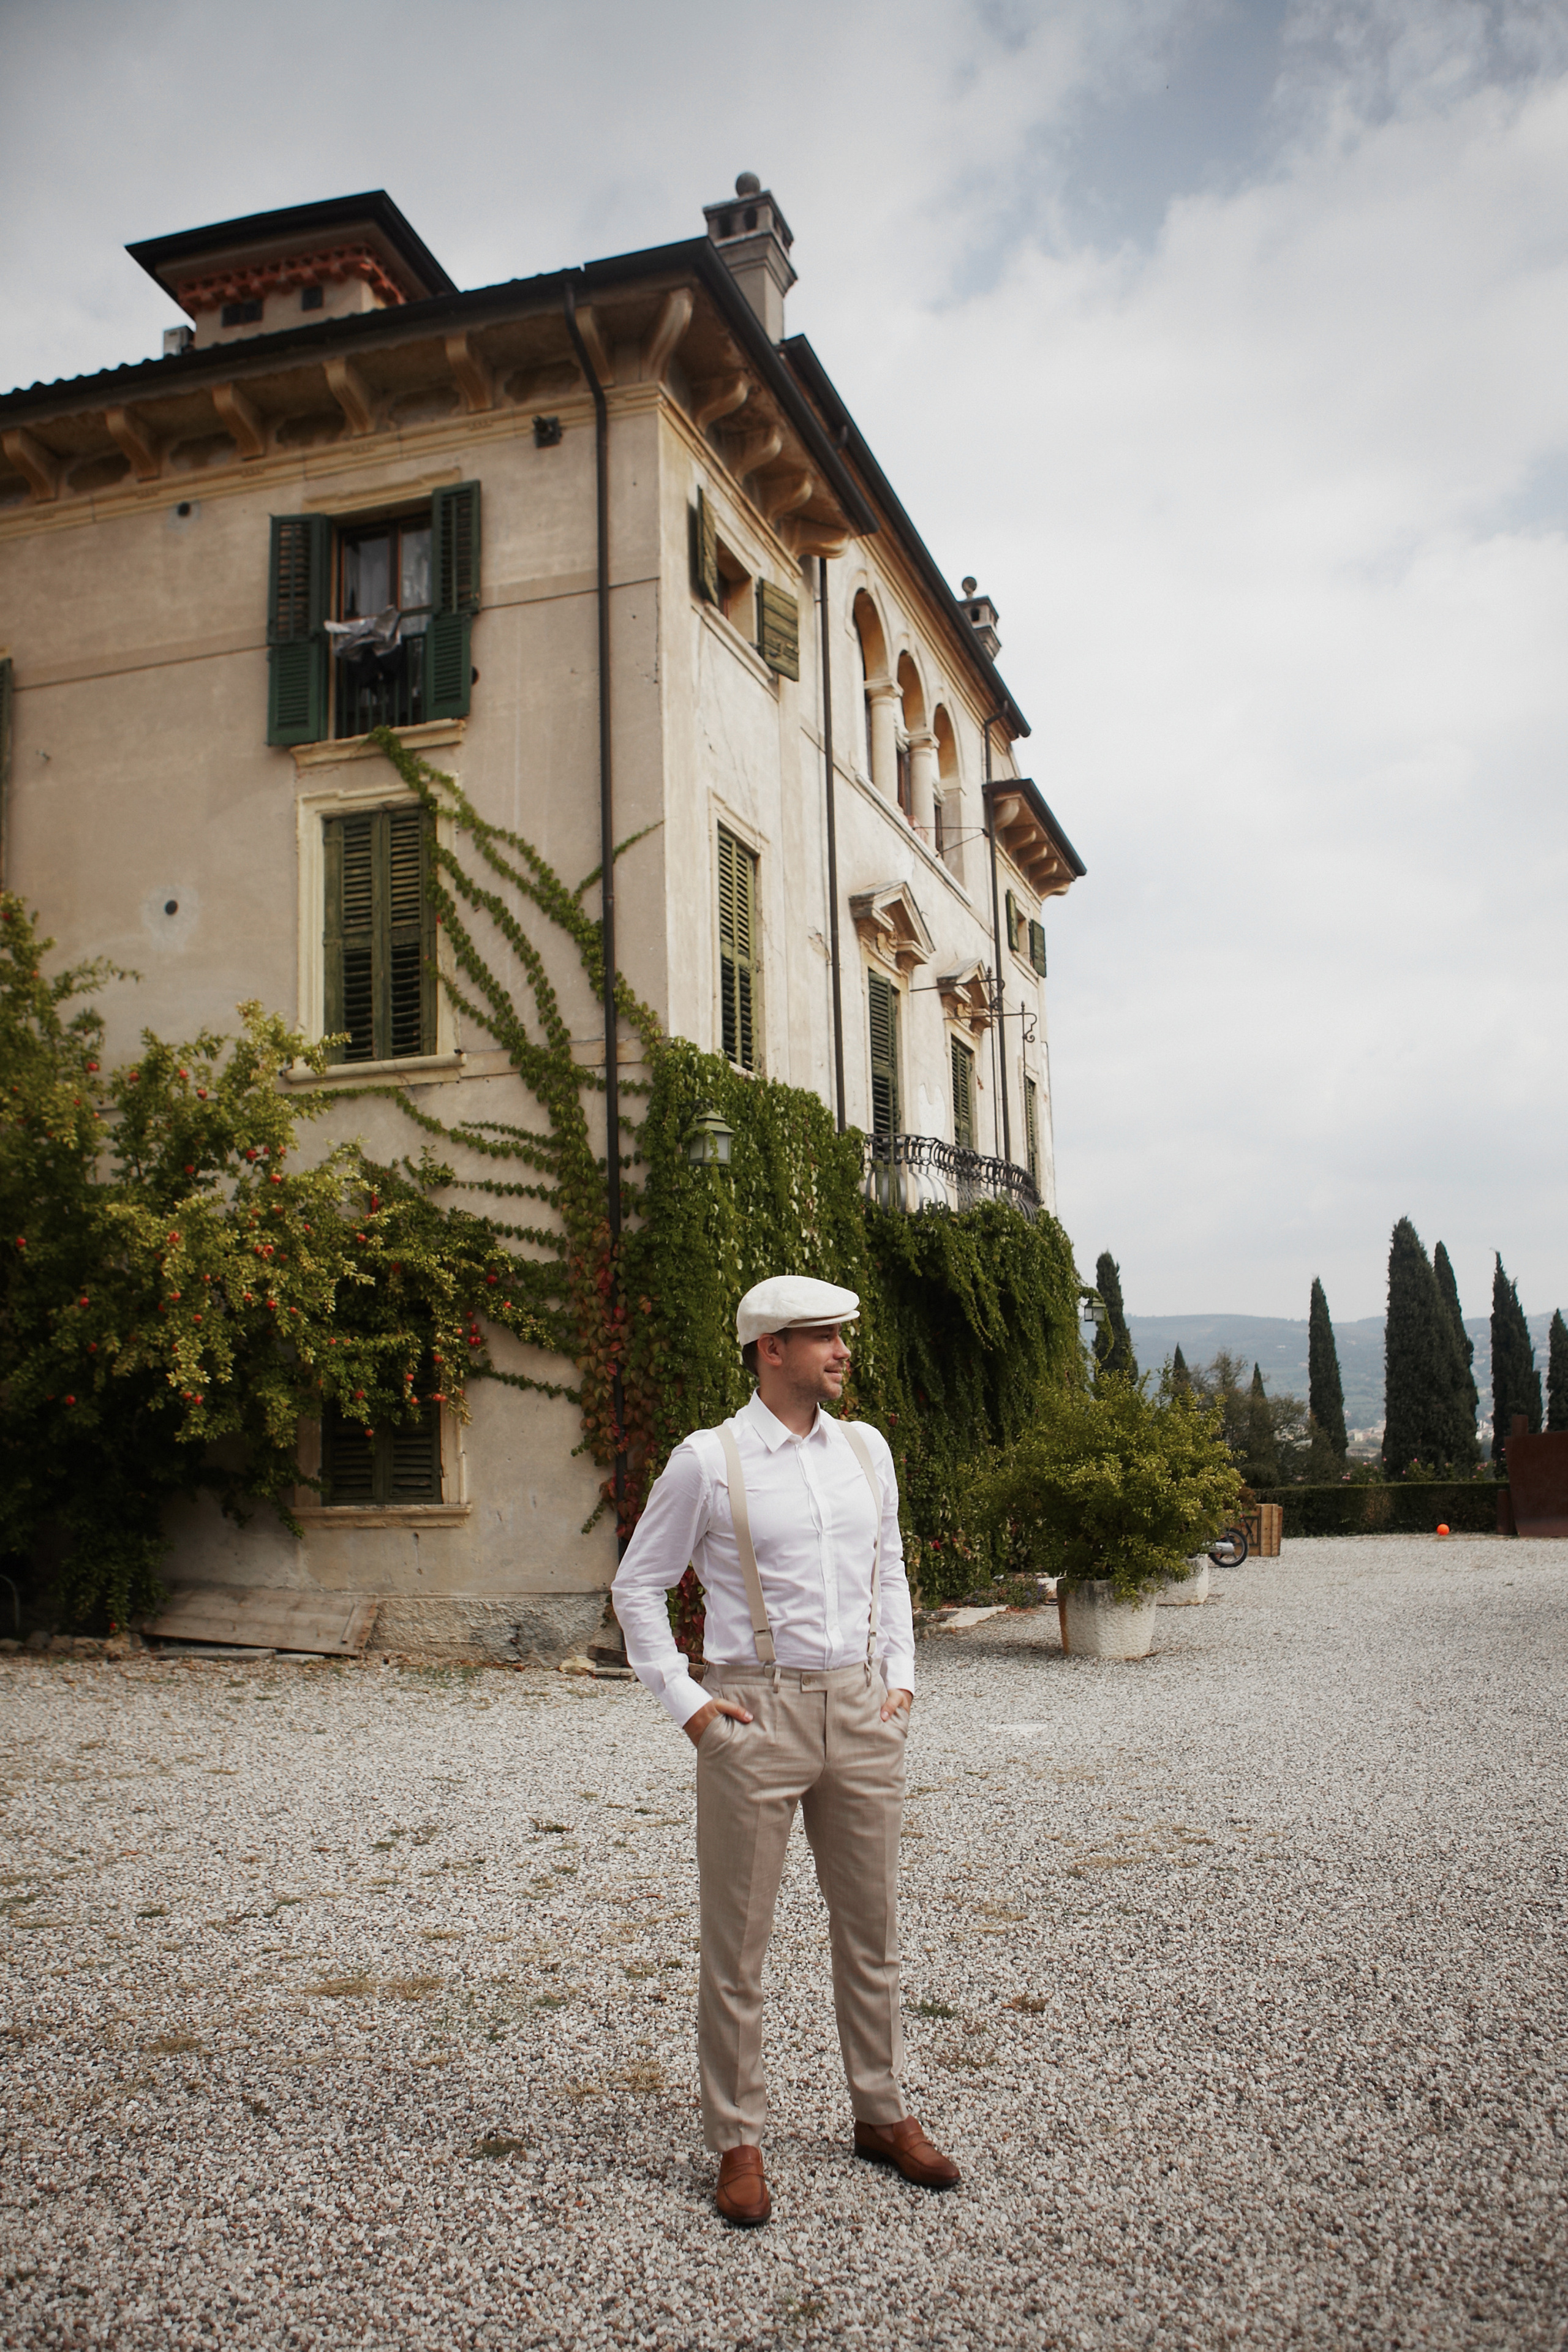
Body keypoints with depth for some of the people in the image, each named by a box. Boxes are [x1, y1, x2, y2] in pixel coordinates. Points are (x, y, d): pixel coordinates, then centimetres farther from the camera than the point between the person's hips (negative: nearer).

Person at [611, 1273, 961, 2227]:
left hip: (862, 1711, 5)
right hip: (756, 1715, -4)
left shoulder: (866, 1448, 7)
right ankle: (739, 2143, 19)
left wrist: (901, 1676, 10)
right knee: (738, 1944, 4)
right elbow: (638, 1585, 0)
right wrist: (685, 1701, -6)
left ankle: (882, 2114, 31)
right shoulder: (708, 1461, -8)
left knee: (872, 1929, 15)